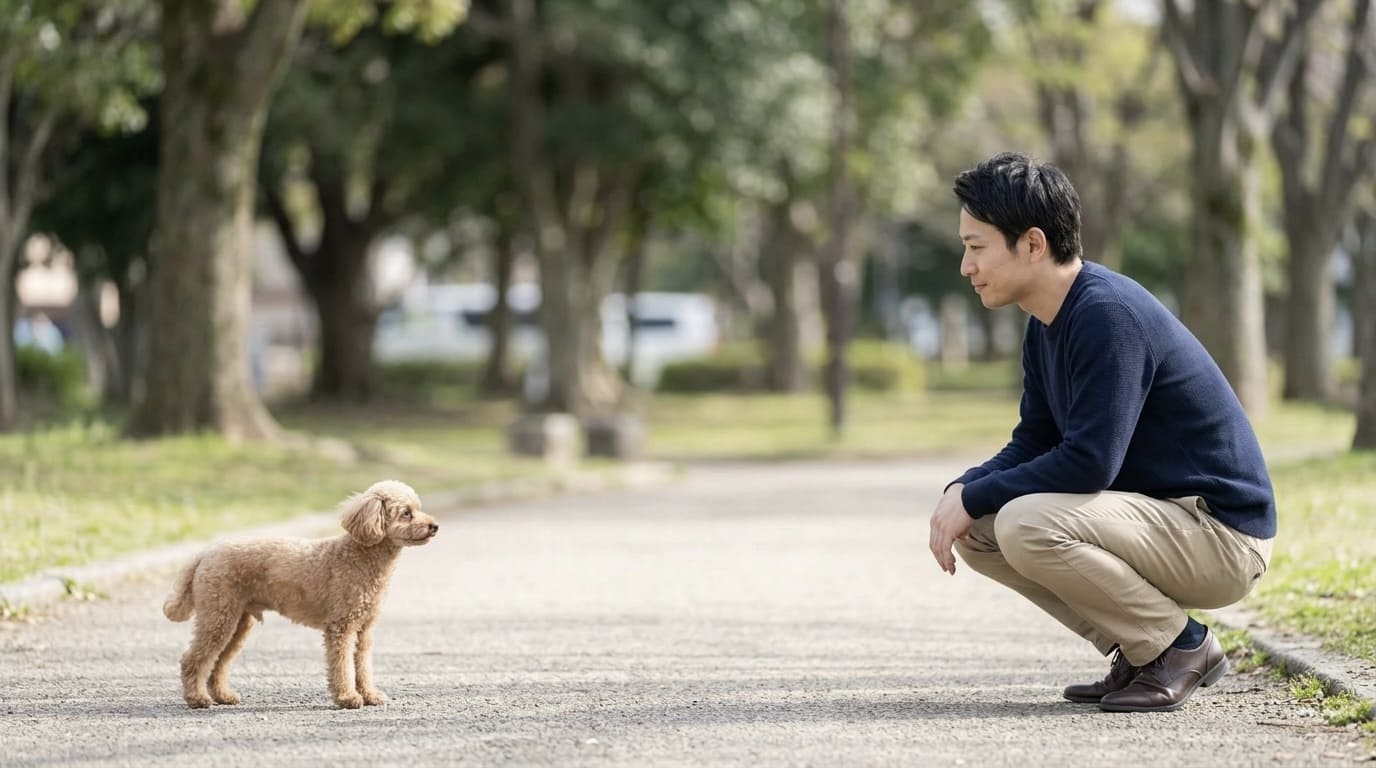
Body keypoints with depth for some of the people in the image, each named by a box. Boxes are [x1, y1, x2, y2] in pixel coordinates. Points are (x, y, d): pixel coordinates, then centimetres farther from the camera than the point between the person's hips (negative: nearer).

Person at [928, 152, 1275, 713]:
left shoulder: (1108, 314, -22)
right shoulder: (1046, 326, 9)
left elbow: (1089, 461, -26)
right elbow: (1032, 445, 14)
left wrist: (974, 498, -17)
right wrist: (962, 490, -6)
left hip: (1222, 536, -10)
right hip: (1160, 517, 10)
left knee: (1026, 526, -28)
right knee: (977, 531, 3)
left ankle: (1182, 647, -9)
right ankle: (1136, 649, 7)